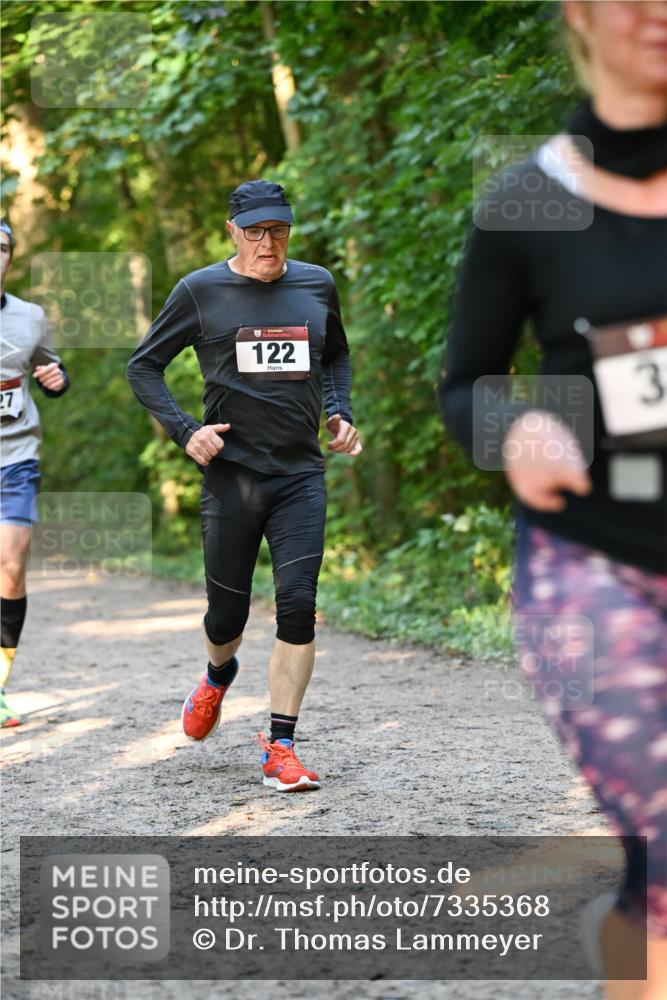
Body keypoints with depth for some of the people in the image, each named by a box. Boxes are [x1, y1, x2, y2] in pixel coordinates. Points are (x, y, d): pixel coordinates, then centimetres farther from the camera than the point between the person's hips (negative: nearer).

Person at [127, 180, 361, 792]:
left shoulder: (316, 285, 8)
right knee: (228, 613, 4)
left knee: (298, 603, -11)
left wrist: (339, 411, 9)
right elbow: (143, 366, 5)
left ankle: (281, 747, -6)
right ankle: (218, 676, 41)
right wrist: (184, 431, -7)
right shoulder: (201, 292, -1)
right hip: (231, 472, -2)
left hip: (301, 472, 2)